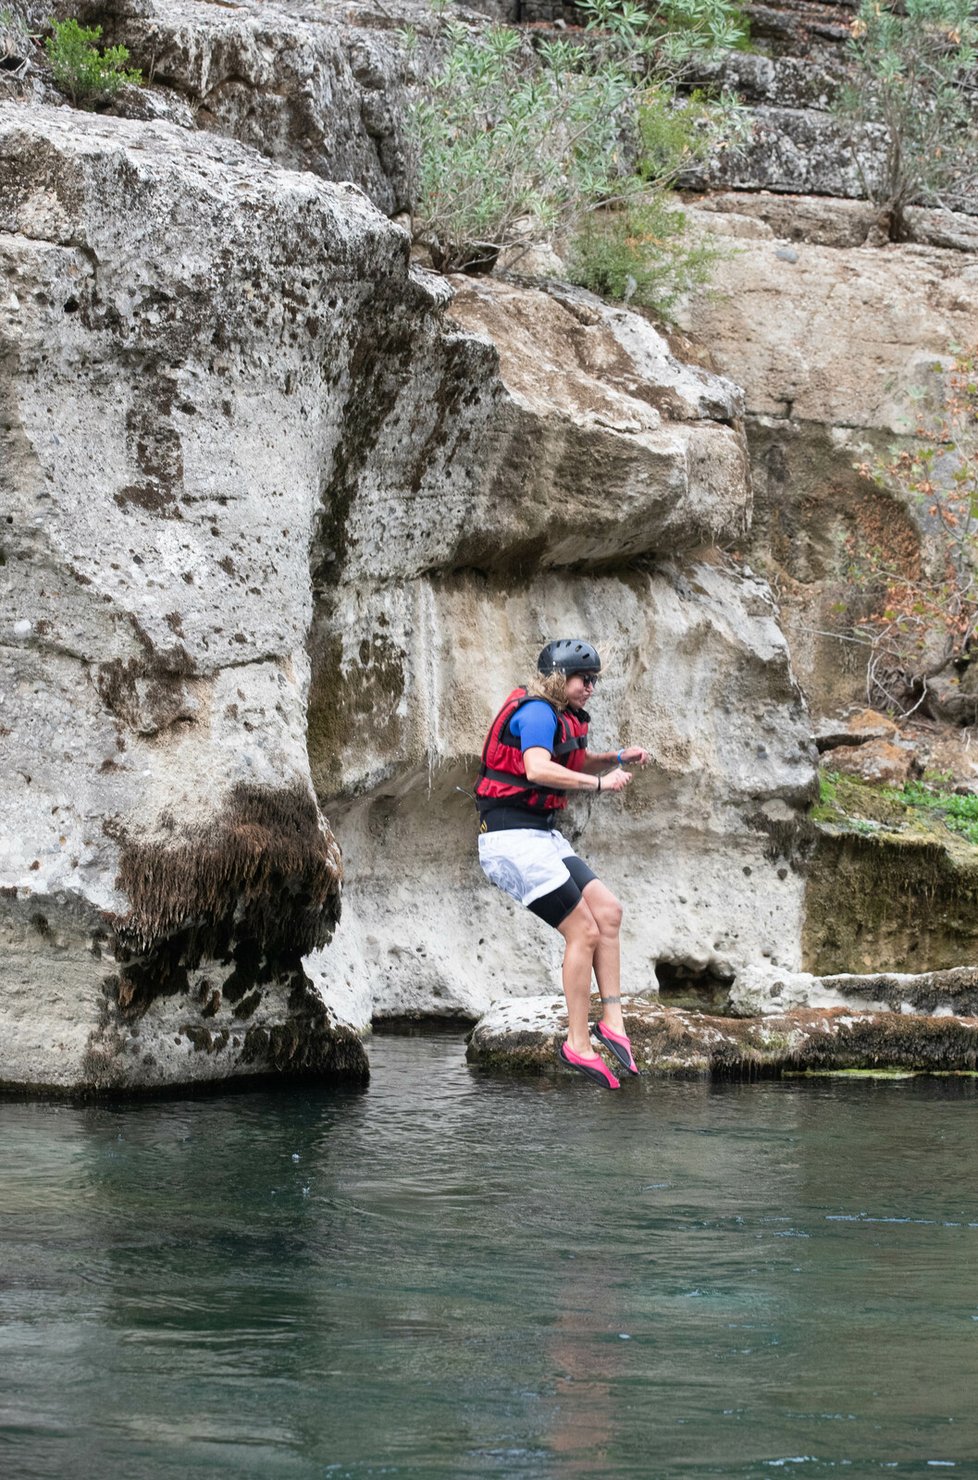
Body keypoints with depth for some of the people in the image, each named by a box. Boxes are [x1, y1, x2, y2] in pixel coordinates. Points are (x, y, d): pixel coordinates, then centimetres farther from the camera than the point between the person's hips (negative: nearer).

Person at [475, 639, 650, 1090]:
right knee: (584, 932, -10)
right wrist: (599, 784, -30)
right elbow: (538, 768, -32)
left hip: (540, 839, 10)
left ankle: (612, 1020, -2)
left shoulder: (561, 718, 16)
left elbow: (578, 763, 35)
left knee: (608, 911, -2)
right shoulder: (536, 713, -14)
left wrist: (618, 758, 16)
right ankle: (578, 1043, -5)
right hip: (513, 839, -10)